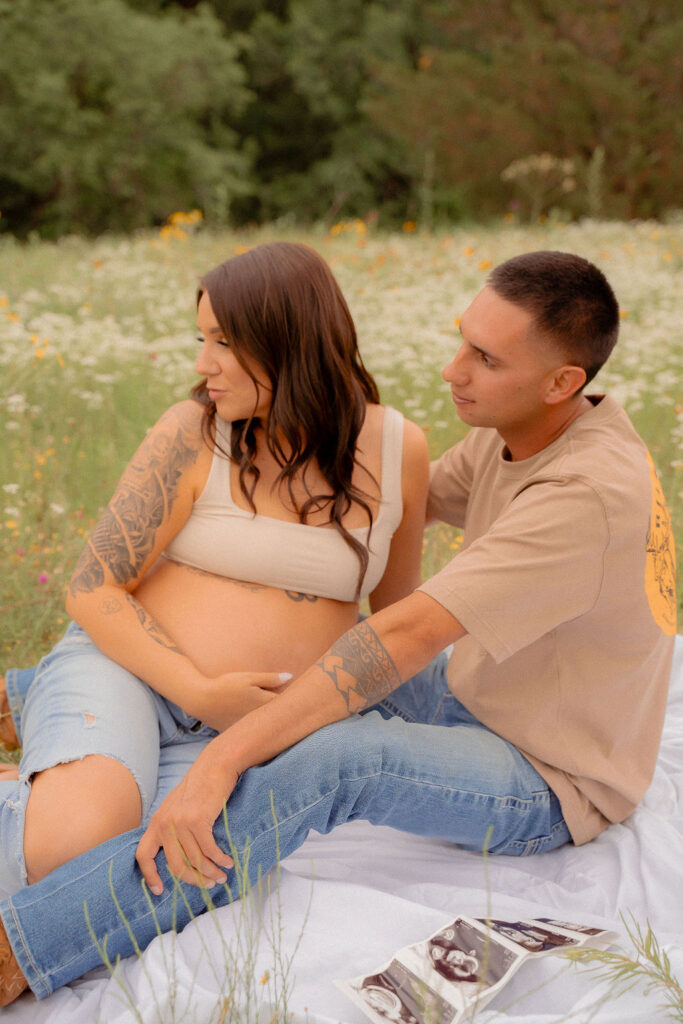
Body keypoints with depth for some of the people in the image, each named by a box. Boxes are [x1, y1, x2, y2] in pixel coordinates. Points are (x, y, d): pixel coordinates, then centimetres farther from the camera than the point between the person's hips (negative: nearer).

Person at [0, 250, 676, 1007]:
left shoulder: (592, 493, -31)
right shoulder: (510, 433, -3)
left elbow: (402, 638, -37)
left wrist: (221, 760, -37)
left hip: (553, 781, -9)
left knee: (335, 756, -34)